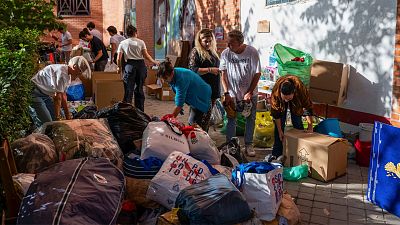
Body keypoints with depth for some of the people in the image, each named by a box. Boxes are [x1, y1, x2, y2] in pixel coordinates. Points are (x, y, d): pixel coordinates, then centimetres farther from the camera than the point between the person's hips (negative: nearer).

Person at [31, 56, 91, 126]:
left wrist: (68, 116, 12)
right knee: (48, 123, -15)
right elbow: (57, 97, -23)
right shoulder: (62, 72, -27)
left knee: (56, 119, 7)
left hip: (45, 94, 10)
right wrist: (57, 118, -15)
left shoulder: (68, 76, 4)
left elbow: (63, 96, 10)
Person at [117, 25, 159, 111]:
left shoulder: (122, 43, 7)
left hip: (130, 65, -1)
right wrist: (154, 62, 10)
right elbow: (146, 55, -2)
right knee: (139, 89, 10)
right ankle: (140, 110, 17)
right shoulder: (141, 42, 6)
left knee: (129, 89, 4)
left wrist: (119, 67, 19)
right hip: (141, 65, 1)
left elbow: (119, 58, 3)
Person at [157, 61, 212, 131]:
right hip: (194, 101, 9)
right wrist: (179, 107, 4)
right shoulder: (174, 74, -9)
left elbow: (179, 104, -34)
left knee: (200, 128, -9)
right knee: (191, 125, 11)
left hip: (202, 100, -9)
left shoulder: (181, 78, -35)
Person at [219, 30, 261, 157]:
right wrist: (226, 93, -9)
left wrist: (250, 92, -12)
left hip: (249, 93, 0)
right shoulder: (225, 53, -10)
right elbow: (223, 75, -3)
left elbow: (257, 74, -8)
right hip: (232, 93, 0)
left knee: (250, 119, 10)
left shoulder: (252, 52, -14)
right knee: (231, 120, 6)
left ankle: (248, 145, 25)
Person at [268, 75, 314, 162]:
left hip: (296, 100, 0)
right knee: (279, 123, -6)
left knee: (297, 123, -7)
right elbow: (275, 112, -28)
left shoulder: (301, 89, -41)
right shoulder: (276, 92, -40)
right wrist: (280, 131, -22)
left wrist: (310, 127, -26)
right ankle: (276, 153, 3)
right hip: (280, 102, 0)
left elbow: (308, 107, -28)